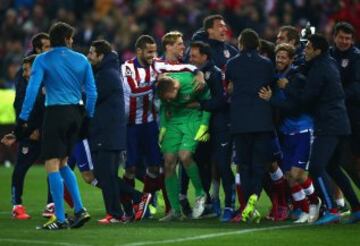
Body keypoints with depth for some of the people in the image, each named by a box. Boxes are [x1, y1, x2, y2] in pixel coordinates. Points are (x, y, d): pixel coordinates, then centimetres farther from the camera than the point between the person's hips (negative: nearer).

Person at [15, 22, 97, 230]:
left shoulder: (43, 60, -3)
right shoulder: (82, 60, 7)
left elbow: (33, 90, -10)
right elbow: (92, 92, 6)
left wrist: (23, 119, -9)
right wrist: (89, 117, 16)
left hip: (55, 113, -5)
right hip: (76, 113, 5)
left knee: (52, 165, -2)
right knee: (62, 163, 19)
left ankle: (60, 219, -6)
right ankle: (80, 209, 10)